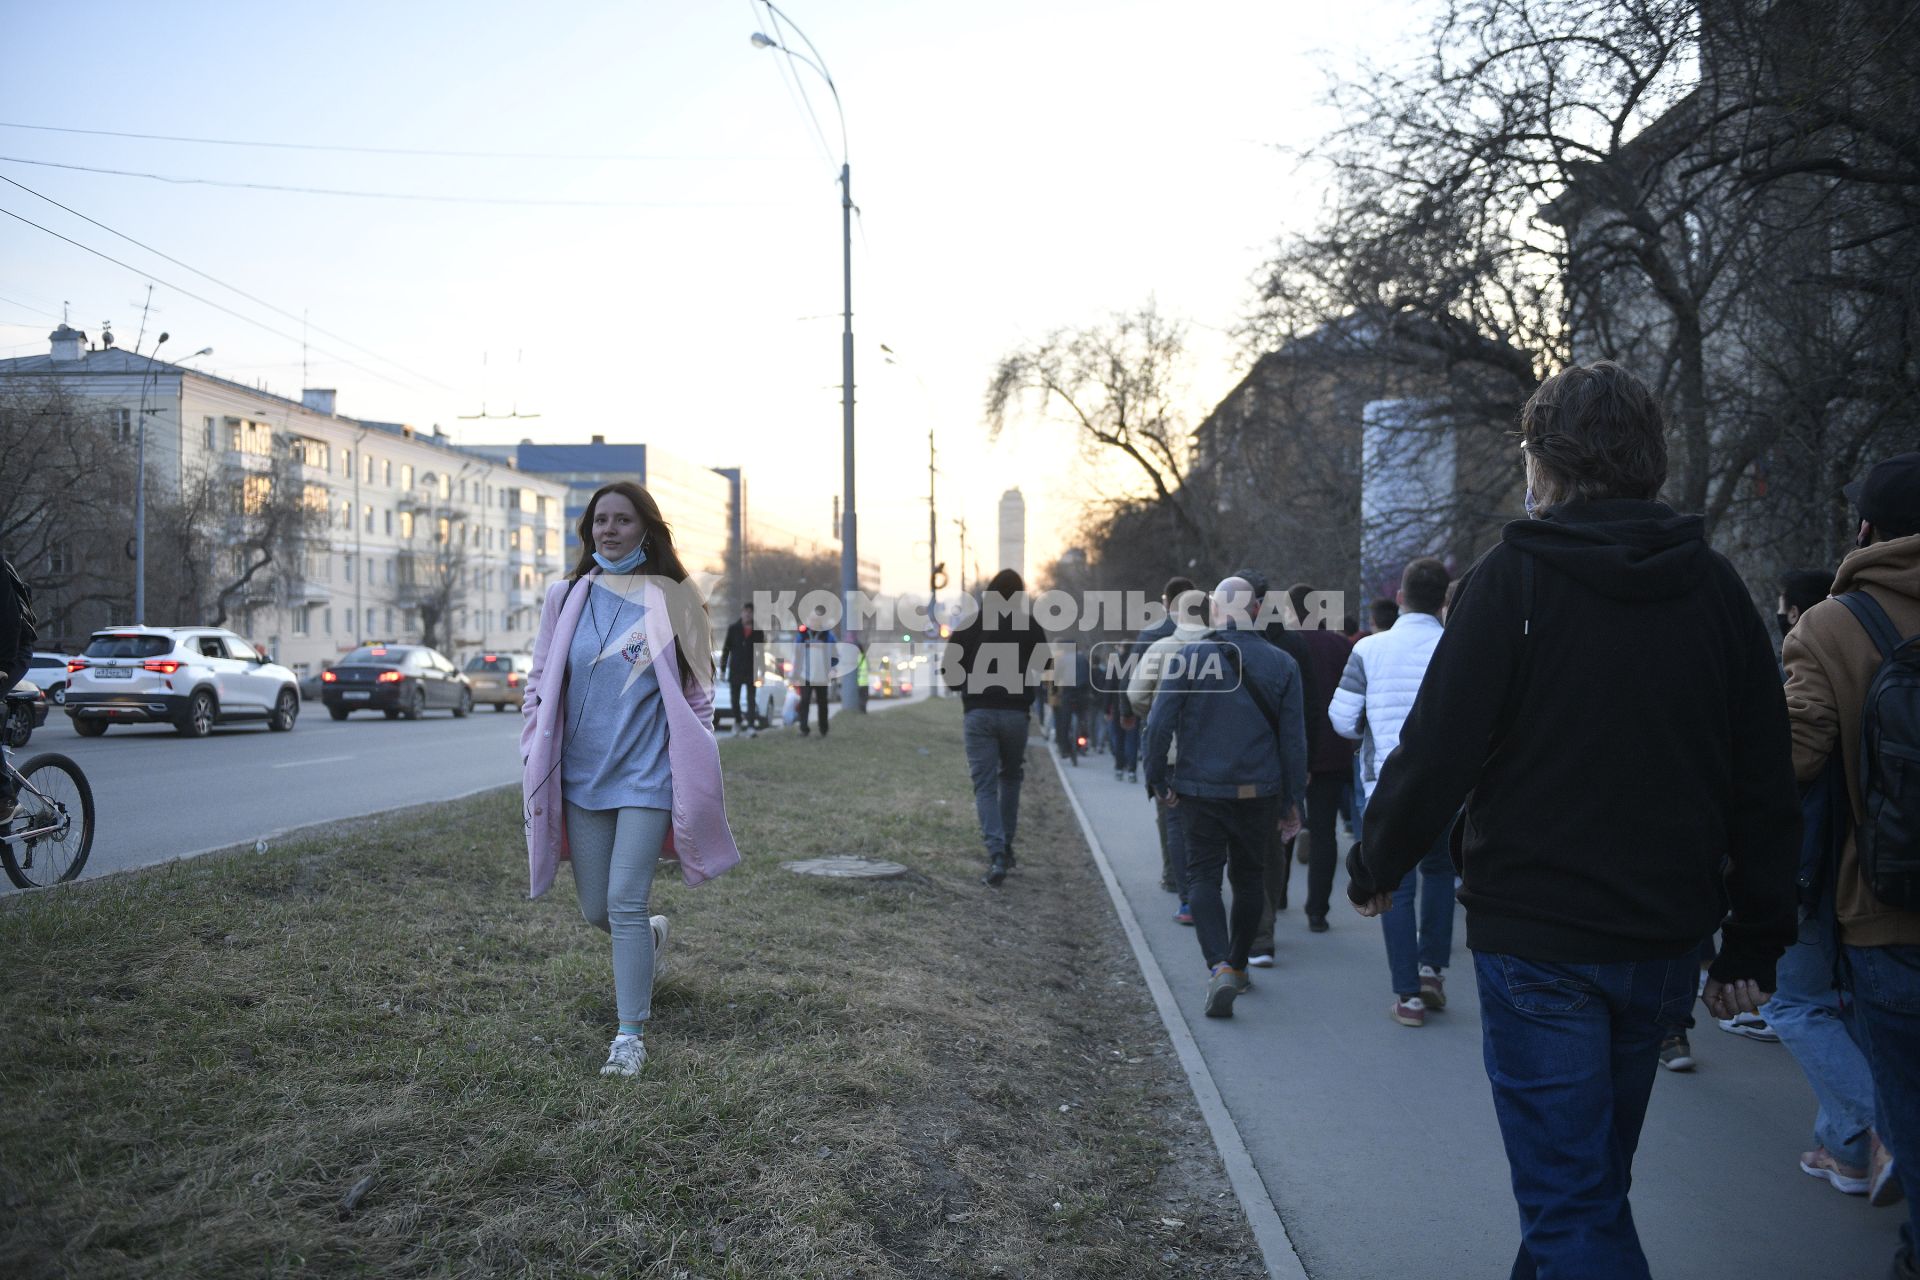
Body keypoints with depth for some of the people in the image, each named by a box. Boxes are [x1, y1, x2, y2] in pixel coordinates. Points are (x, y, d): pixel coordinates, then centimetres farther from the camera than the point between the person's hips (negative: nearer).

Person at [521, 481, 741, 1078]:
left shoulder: (670, 600, -1)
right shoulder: (566, 598, 5)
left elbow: (697, 691, 5)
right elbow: (540, 685, 10)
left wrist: (695, 776, 2)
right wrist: (535, 764, 4)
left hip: (646, 775, -3)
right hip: (581, 777, 3)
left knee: (625, 904, -8)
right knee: (595, 910, 10)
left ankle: (631, 1035, 4)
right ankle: (649, 938, 44)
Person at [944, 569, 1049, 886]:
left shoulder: (969, 625, 3)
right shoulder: (1030, 627, 1)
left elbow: (949, 672, 3)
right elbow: (1043, 673, -1)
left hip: (978, 713, 0)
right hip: (1015, 714, 0)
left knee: (985, 786, 0)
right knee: (1010, 778, 20)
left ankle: (996, 855, -14)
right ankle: (1006, 848, 23)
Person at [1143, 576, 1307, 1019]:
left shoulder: (1189, 657, -7)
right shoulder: (1282, 664, -1)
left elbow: (1159, 723, -10)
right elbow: (1294, 738, 0)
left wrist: (1158, 779, 2)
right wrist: (1292, 799, 7)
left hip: (1200, 790, -2)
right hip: (1258, 793, 2)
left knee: (1203, 876, 4)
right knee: (1248, 876, 18)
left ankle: (1219, 966, -15)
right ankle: (1238, 965, 29)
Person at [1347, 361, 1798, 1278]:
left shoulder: (1513, 579, -11)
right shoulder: (1715, 588, 4)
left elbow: (1437, 752, -15)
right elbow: (1766, 785, 5)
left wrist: (1375, 869, 2)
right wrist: (1755, 944, 12)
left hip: (1537, 940, -6)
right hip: (1662, 939, 6)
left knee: (1571, 1204, 1)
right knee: (1595, 1179, 23)